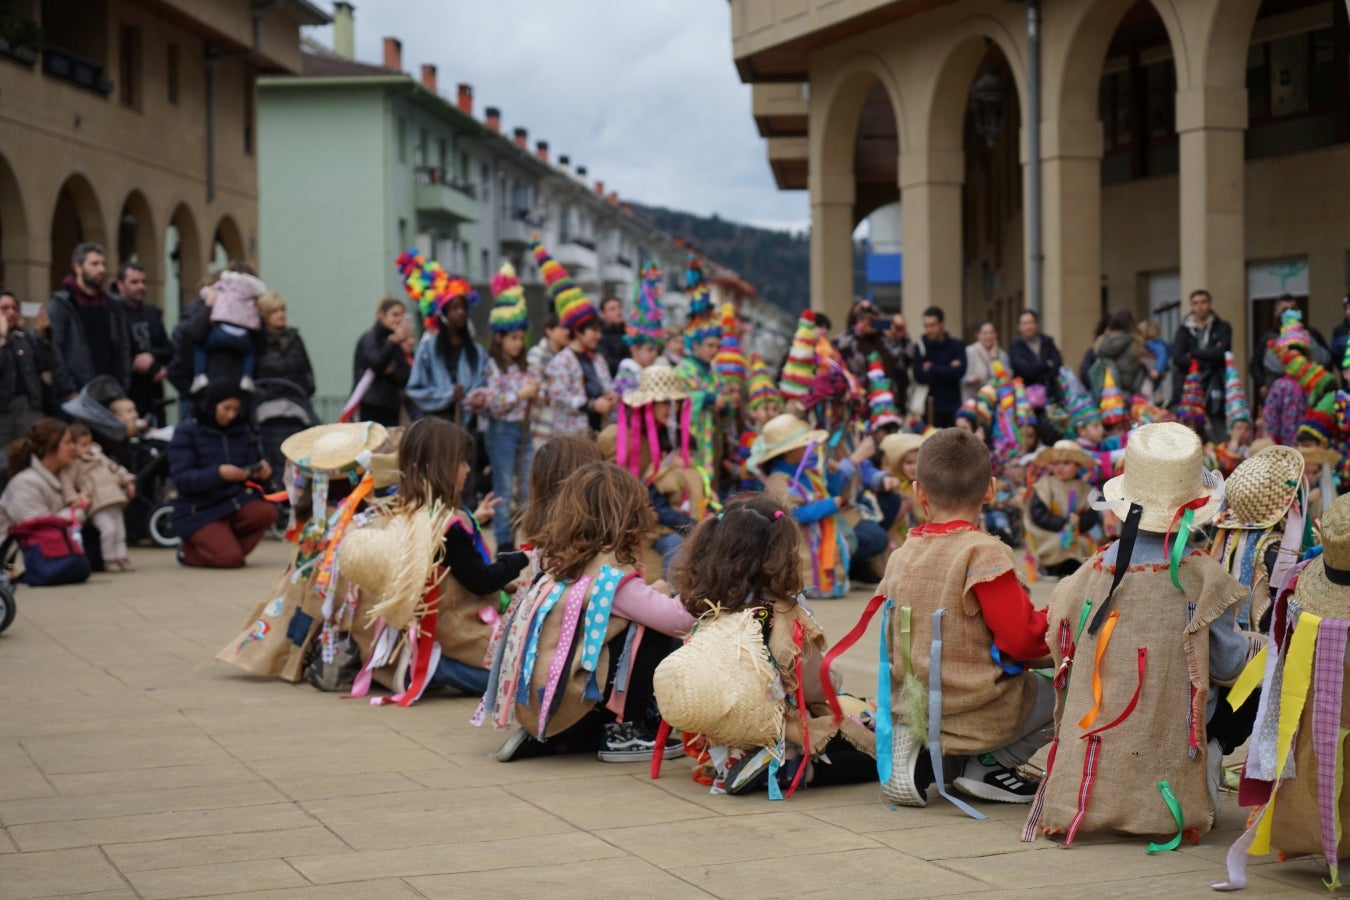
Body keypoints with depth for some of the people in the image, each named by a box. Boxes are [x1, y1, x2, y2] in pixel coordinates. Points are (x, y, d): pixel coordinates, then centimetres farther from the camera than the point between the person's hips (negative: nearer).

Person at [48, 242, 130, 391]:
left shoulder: (113, 307, 15)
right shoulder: (60, 305, -1)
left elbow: (122, 350, 16)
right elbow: (53, 351, -7)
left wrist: (123, 388, 6)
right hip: (76, 394, -5)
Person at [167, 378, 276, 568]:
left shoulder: (241, 430, 7)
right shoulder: (185, 432, -8)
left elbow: (250, 465, 9)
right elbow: (181, 479, -16)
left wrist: (261, 471, -17)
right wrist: (218, 473, -33)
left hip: (233, 502, 5)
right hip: (198, 512, -5)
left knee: (267, 512, -25)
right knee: (230, 558, -25)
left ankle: (220, 543, -2)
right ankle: (189, 551, 7)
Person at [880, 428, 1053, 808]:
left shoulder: (900, 556, 4)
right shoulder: (983, 552, -16)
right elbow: (1022, 638, -16)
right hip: (976, 715, -6)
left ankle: (917, 755, 9)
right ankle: (987, 765, 2)